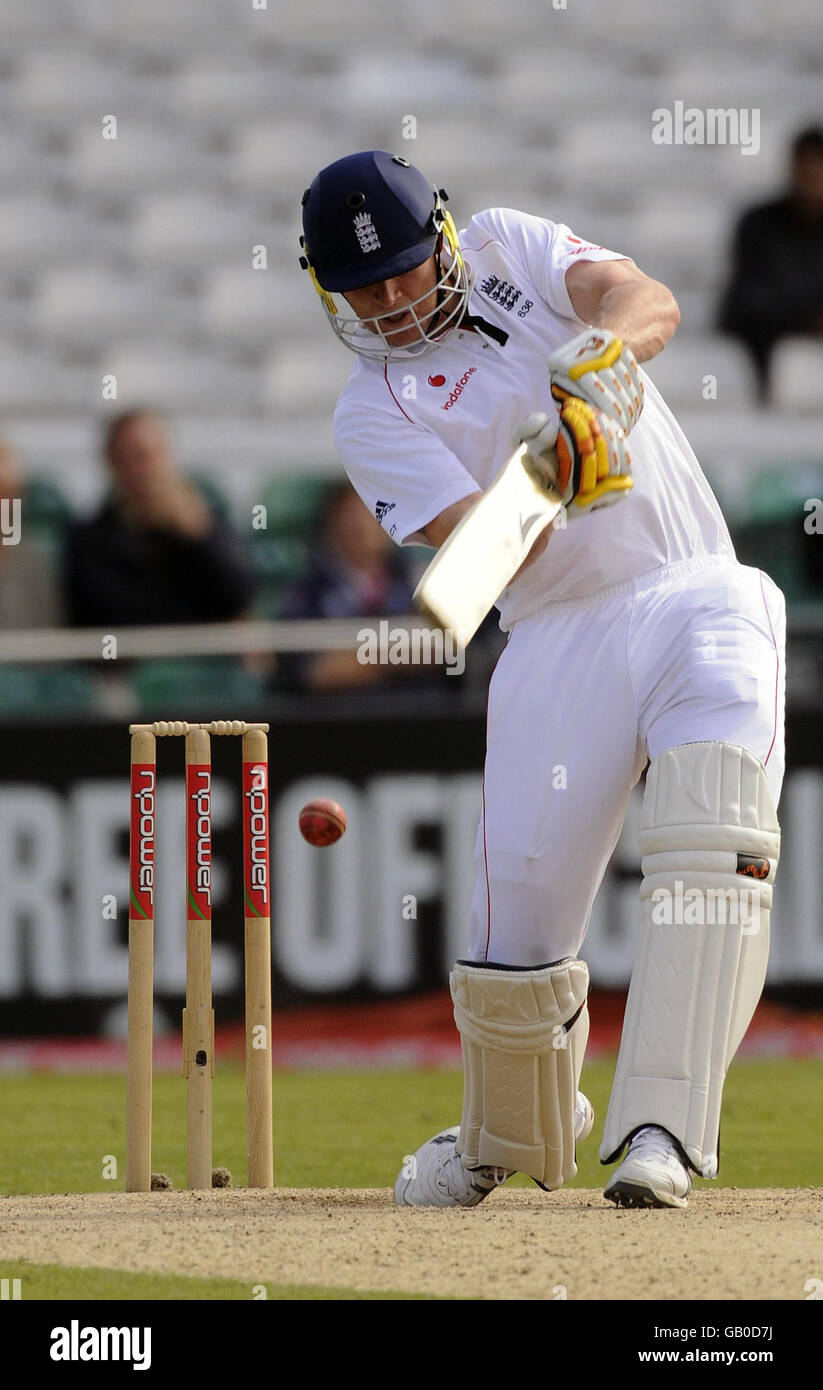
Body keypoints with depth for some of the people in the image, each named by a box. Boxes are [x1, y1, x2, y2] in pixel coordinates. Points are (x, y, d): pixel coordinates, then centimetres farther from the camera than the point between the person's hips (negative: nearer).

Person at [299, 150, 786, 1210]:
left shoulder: (509, 249, 10)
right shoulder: (371, 415, 3)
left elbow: (648, 302, -9)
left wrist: (603, 354, -32)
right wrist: (544, 486, -34)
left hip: (700, 598, 0)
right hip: (560, 637, 0)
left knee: (715, 840, -24)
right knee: (523, 896, -6)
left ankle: (658, 1128, -27)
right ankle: (509, 1141, 24)